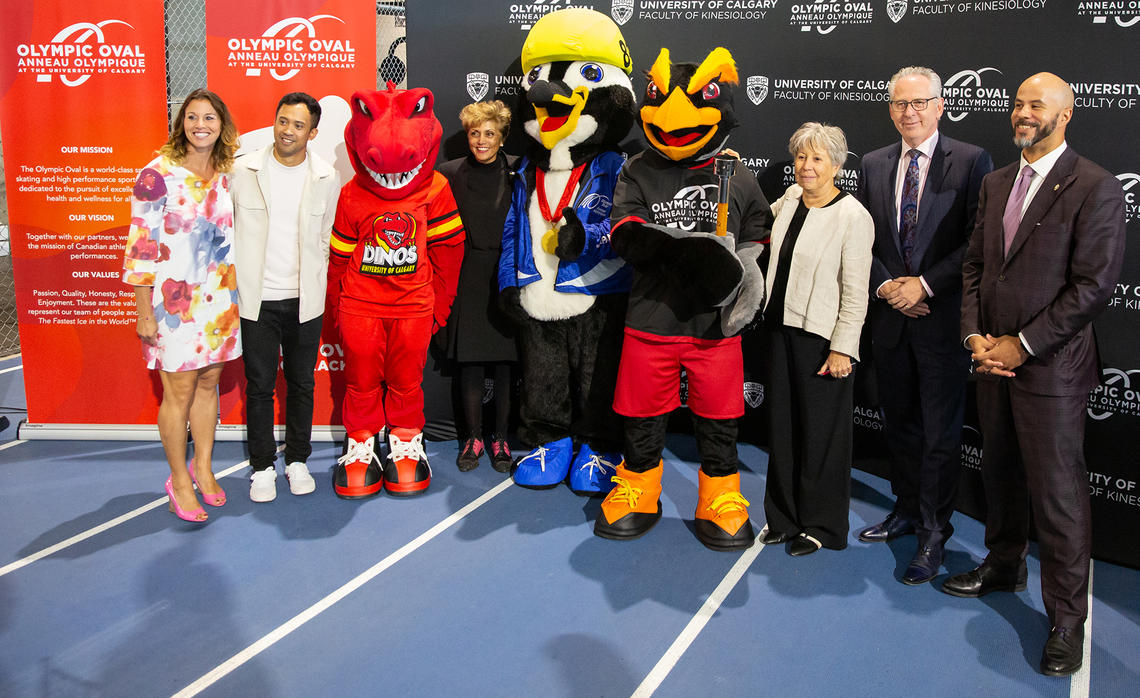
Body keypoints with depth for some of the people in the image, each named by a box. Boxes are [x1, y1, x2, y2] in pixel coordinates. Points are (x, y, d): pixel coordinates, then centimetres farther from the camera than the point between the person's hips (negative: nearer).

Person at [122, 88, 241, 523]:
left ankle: (203, 467, 30)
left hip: (218, 298, 5)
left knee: (208, 382, 13)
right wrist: (144, 312, -12)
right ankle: (179, 481, 18)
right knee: (179, 391, 2)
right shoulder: (158, 174, -11)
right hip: (173, 300, -5)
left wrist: (234, 294, 14)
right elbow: (140, 246, -11)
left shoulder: (226, 175, 6)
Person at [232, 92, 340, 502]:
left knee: (302, 384, 11)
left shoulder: (327, 179, 0)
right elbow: (228, 227, 5)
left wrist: (315, 284, 7)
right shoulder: (243, 171, -3)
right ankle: (262, 467, 20)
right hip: (256, 298, -1)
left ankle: (297, 461, 27)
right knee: (259, 385, 6)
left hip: (305, 300, 1)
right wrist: (233, 283, 3)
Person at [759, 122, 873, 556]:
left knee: (820, 431, 5)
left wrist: (842, 349, -15)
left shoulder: (853, 217, -13)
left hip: (821, 337, -6)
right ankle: (784, 517, 28)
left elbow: (855, 293, -13)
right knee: (782, 425, 13)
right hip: (781, 328, 7)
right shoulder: (791, 199, 7)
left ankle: (821, 525, 21)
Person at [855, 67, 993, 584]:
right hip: (890, 314, 5)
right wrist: (886, 285, -6)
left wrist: (925, 284, -15)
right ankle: (906, 508, 33)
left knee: (941, 431, 2)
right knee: (898, 421, 16)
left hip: (943, 315, -4)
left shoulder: (972, 162, -5)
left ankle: (933, 531, 16)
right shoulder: (874, 164, 9)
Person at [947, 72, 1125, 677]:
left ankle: (1066, 620, 13)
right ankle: (1004, 566, 39)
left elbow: (1092, 285, -15)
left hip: (1050, 367, -6)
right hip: (993, 359, 6)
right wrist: (975, 334, -2)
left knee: (1057, 495, 0)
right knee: (1000, 474, 19)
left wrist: (1021, 344, -15)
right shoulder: (995, 184, 11)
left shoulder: (1095, 189, -10)